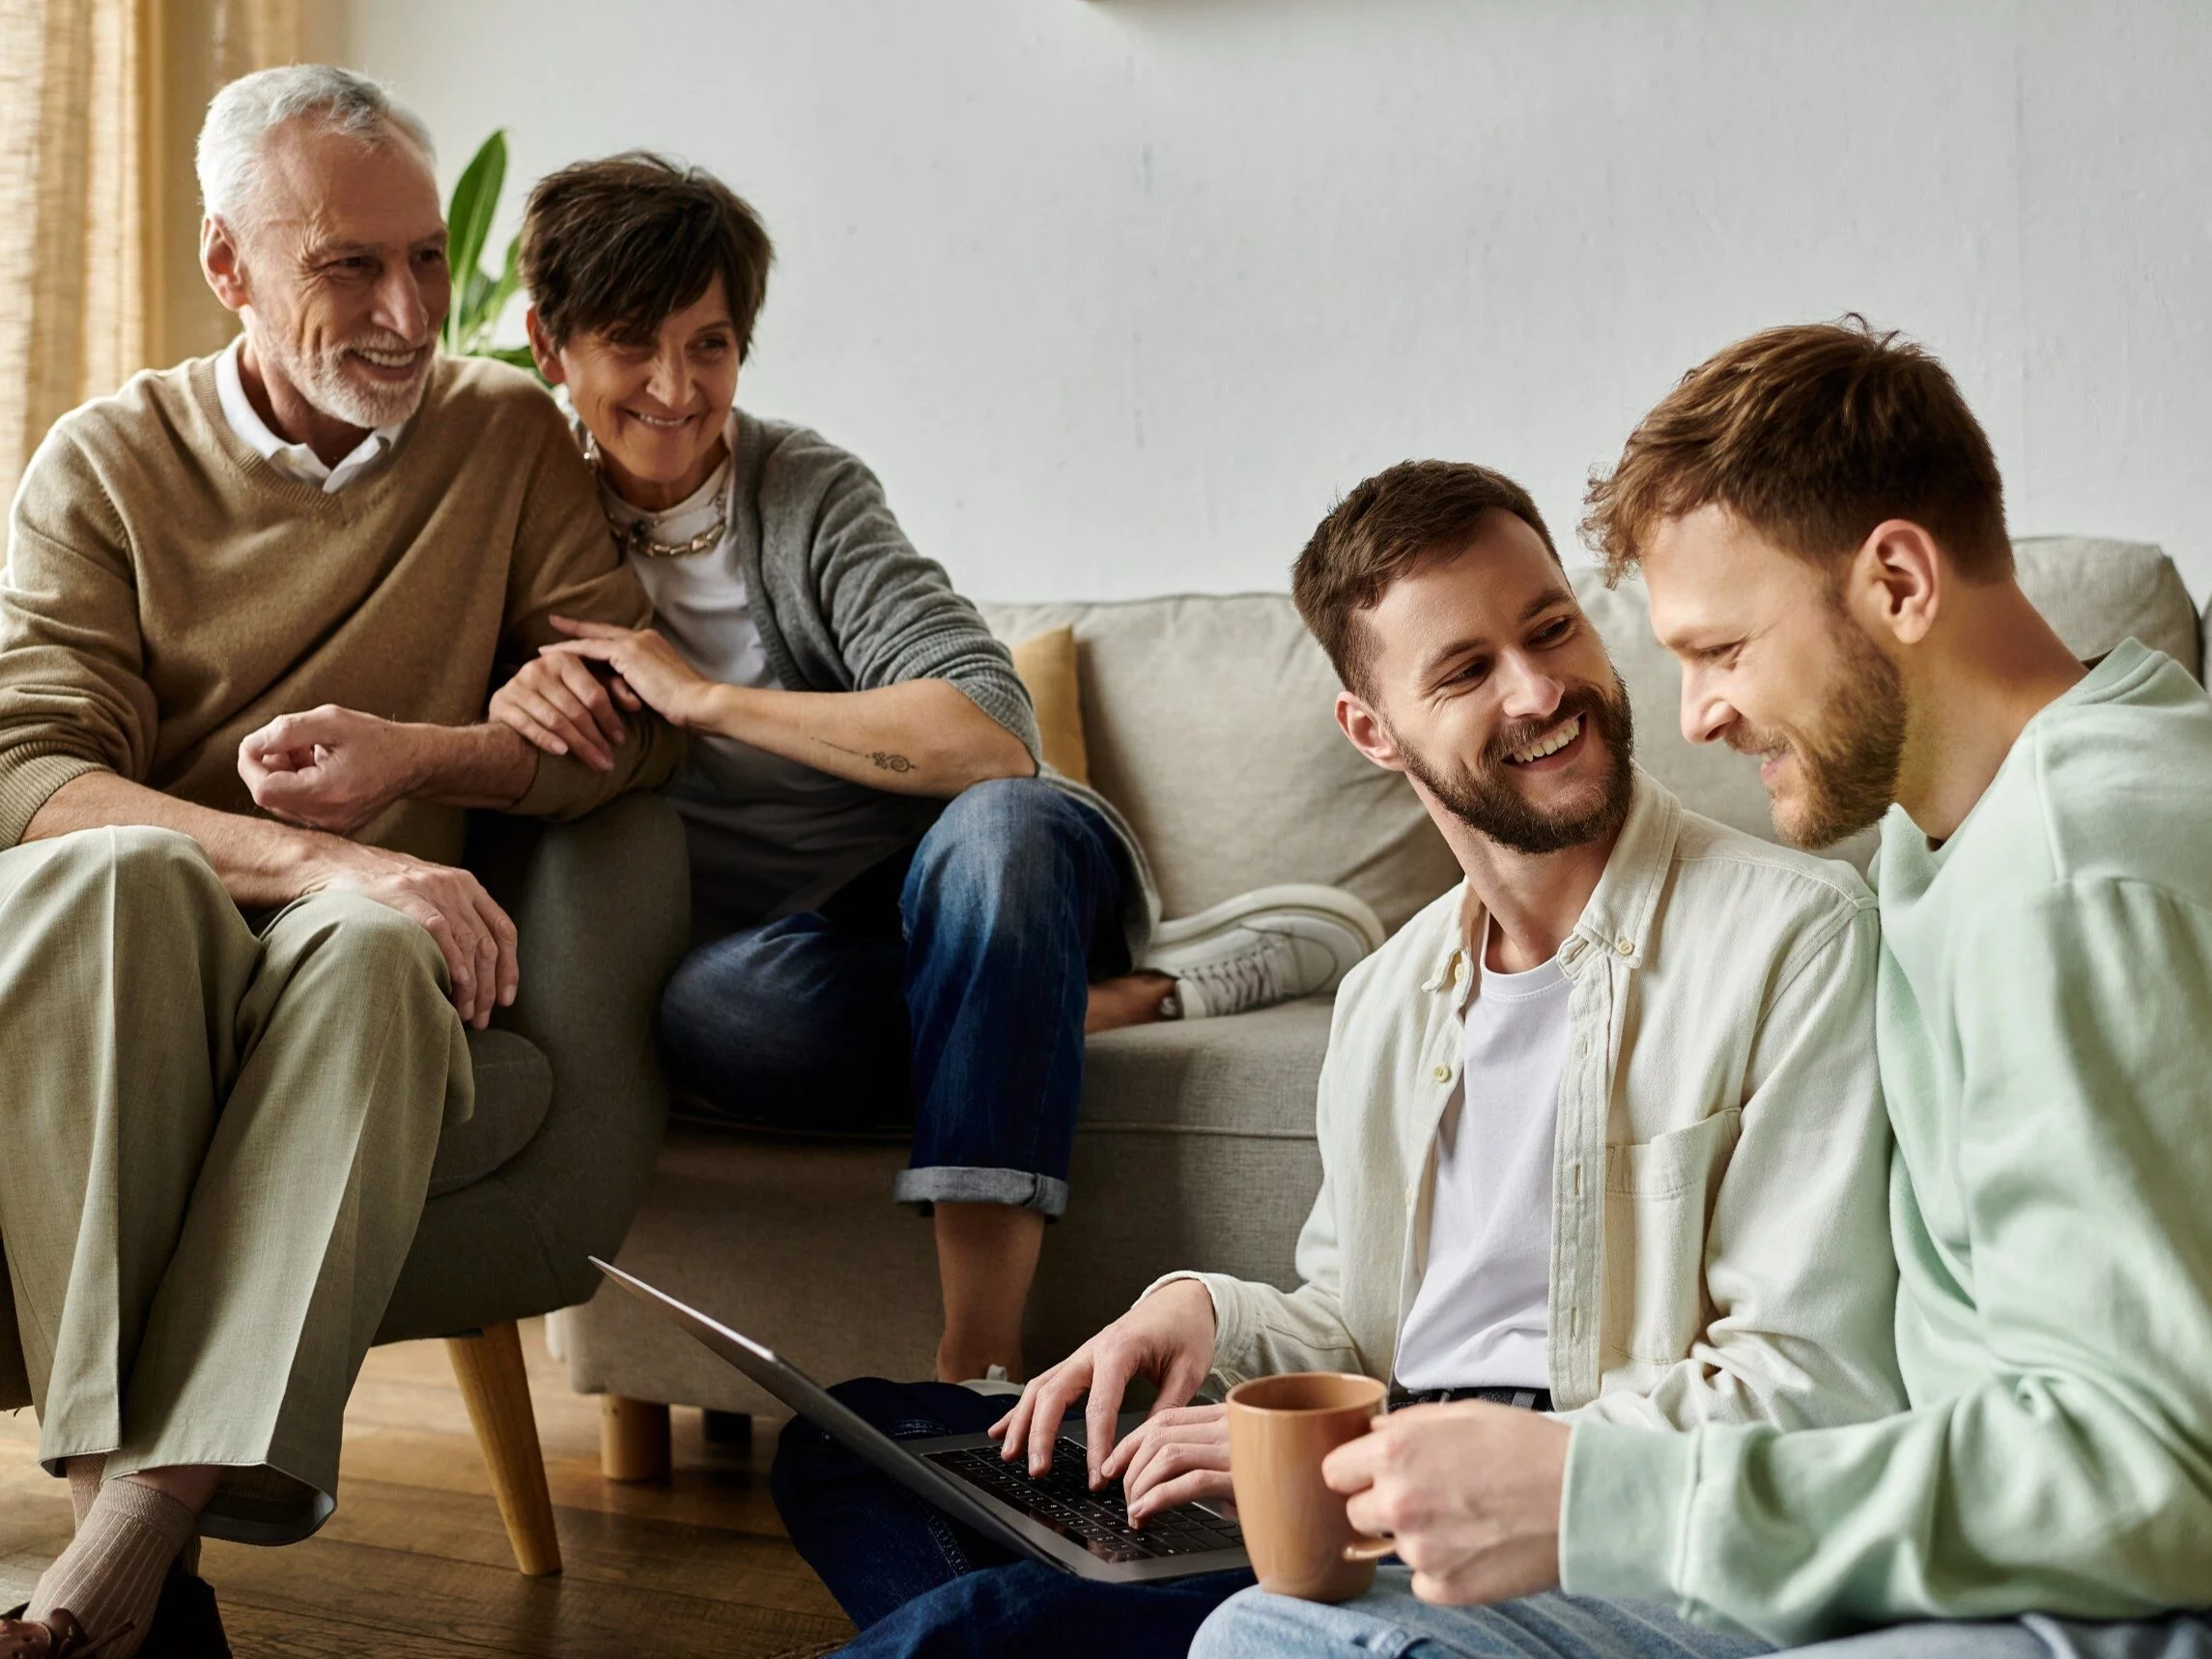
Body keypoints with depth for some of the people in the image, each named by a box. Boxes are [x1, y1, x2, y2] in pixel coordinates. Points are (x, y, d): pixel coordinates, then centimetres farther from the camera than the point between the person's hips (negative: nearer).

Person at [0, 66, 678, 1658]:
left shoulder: (509, 436, 13)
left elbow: (640, 721, 8)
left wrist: (416, 758, -9)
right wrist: (318, 857, -23)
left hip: (365, 952, 1)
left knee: (369, 952, -36)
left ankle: (133, 1528, -42)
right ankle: (130, 1501, -40)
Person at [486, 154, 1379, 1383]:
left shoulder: (808, 495, -8)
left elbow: (993, 736, -21)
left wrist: (702, 695, -20)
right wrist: (509, 710, -16)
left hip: (957, 875, -1)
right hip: (799, 936, 2)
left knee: (998, 823, -38)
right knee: (713, 1007, -36)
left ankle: (983, 1353, -40)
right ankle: (1107, 1001, -16)